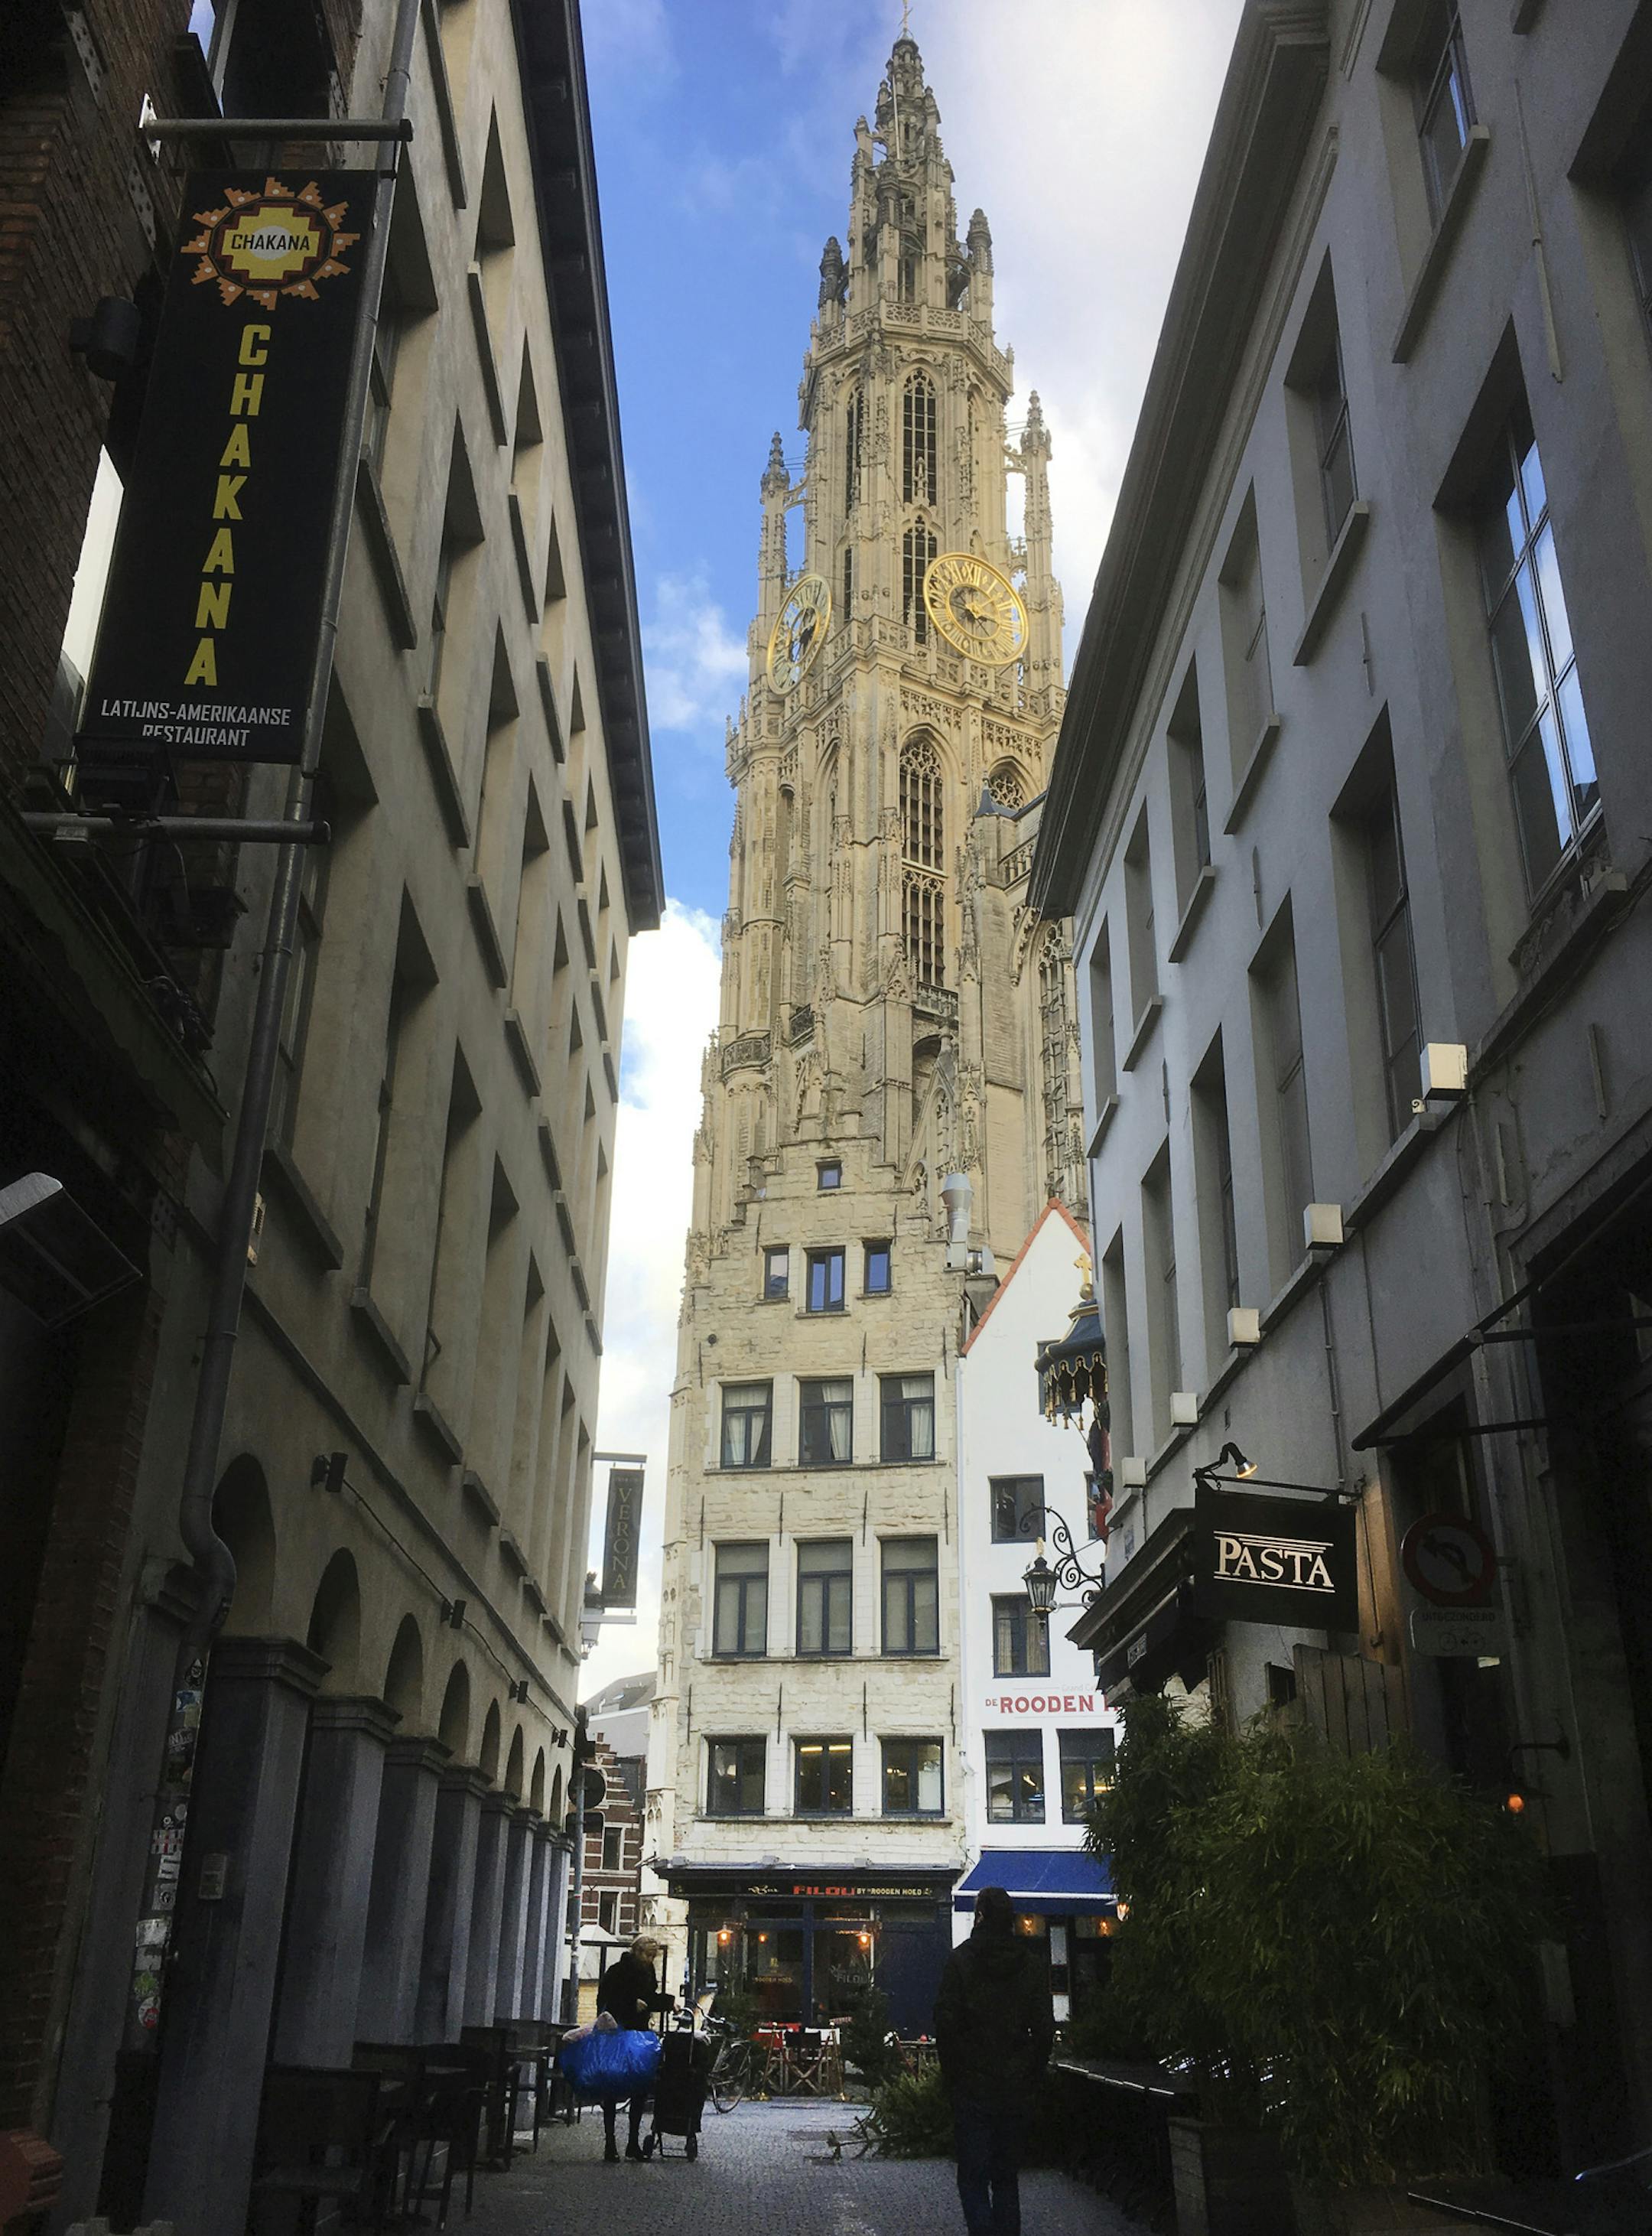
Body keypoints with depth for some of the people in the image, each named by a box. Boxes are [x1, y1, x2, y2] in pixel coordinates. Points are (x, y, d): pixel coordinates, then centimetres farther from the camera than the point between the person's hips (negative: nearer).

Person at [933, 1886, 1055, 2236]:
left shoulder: (960, 1961, -7)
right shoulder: (1033, 1963, 1)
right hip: (1015, 2091, 3)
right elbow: (1044, 2028, 2)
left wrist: (951, 2076, 1)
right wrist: (1032, 2080, 9)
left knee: (973, 2178, 2)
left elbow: (946, 2024, -9)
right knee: (1007, 2178, 14)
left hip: (971, 2089, -3)